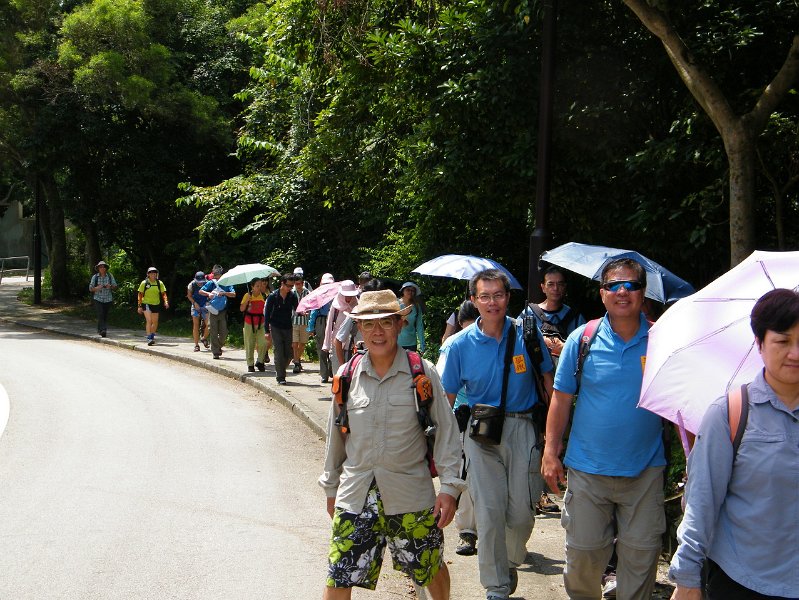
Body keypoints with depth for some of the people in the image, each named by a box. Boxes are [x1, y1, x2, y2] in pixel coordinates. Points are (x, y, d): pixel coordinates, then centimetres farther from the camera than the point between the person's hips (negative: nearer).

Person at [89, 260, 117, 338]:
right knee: (100, 314, -16)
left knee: (105, 316, 7)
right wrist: (97, 288, -19)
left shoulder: (110, 276, 4)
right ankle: (102, 330, -22)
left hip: (108, 299, 2)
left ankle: (104, 330, 20)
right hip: (98, 299, -2)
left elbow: (115, 286, 6)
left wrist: (110, 286, -16)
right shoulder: (95, 277, 1)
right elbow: (90, 288, 2)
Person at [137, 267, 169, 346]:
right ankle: (149, 338, -18)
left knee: (155, 322, 11)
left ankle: (152, 336, 31)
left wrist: (166, 302, -17)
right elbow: (140, 295, 1)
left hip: (156, 304, 3)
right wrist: (139, 306, -2)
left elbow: (163, 294, 2)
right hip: (146, 304, -3)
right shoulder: (144, 283, -3)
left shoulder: (160, 283, 2)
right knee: (149, 320, -16)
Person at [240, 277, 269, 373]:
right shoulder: (247, 295, -3)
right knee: (250, 345, 4)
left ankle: (260, 362, 5)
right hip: (249, 323, -1)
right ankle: (250, 364, 15)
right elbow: (242, 309, -5)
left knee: (263, 343, -12)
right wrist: (247, 301, -19)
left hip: (261, 323, 1)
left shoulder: (264, 296, 2)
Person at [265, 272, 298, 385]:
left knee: (288, 354, 4)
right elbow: (267, 313, -4)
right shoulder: (273, 296, -8)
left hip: (288, 328, 3)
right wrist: (267, 331, -7)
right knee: (279, 353, -8)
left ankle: (279, 371, 27)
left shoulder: (292, 296, 0)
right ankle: (280, 377, -2)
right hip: (276, 328, -3)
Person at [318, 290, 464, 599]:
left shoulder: (422, 373, -5)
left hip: (411, 494, -1)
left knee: (432, 570, 14)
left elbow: (445, 431, -1)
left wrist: (449, 487, -6)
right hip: (355, 496, 2)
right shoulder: (347, 376, 2)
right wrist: (331, 487, 19)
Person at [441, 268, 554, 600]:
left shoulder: (527, 334, -1)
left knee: (521, 511, 2)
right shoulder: (461, 344, -1)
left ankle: (511, 562, 33)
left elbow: (547, 380, 9)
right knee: (489, 511, -1)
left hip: (523, 428, 0)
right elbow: (447, 398, 4)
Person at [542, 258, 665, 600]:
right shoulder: (582, 339, -2)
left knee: (641, 554, 5)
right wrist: (551, 452, 0)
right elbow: (561, 399, 3)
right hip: (588, 468, 0)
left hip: (644, 470, 0)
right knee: (583, 551, 7)